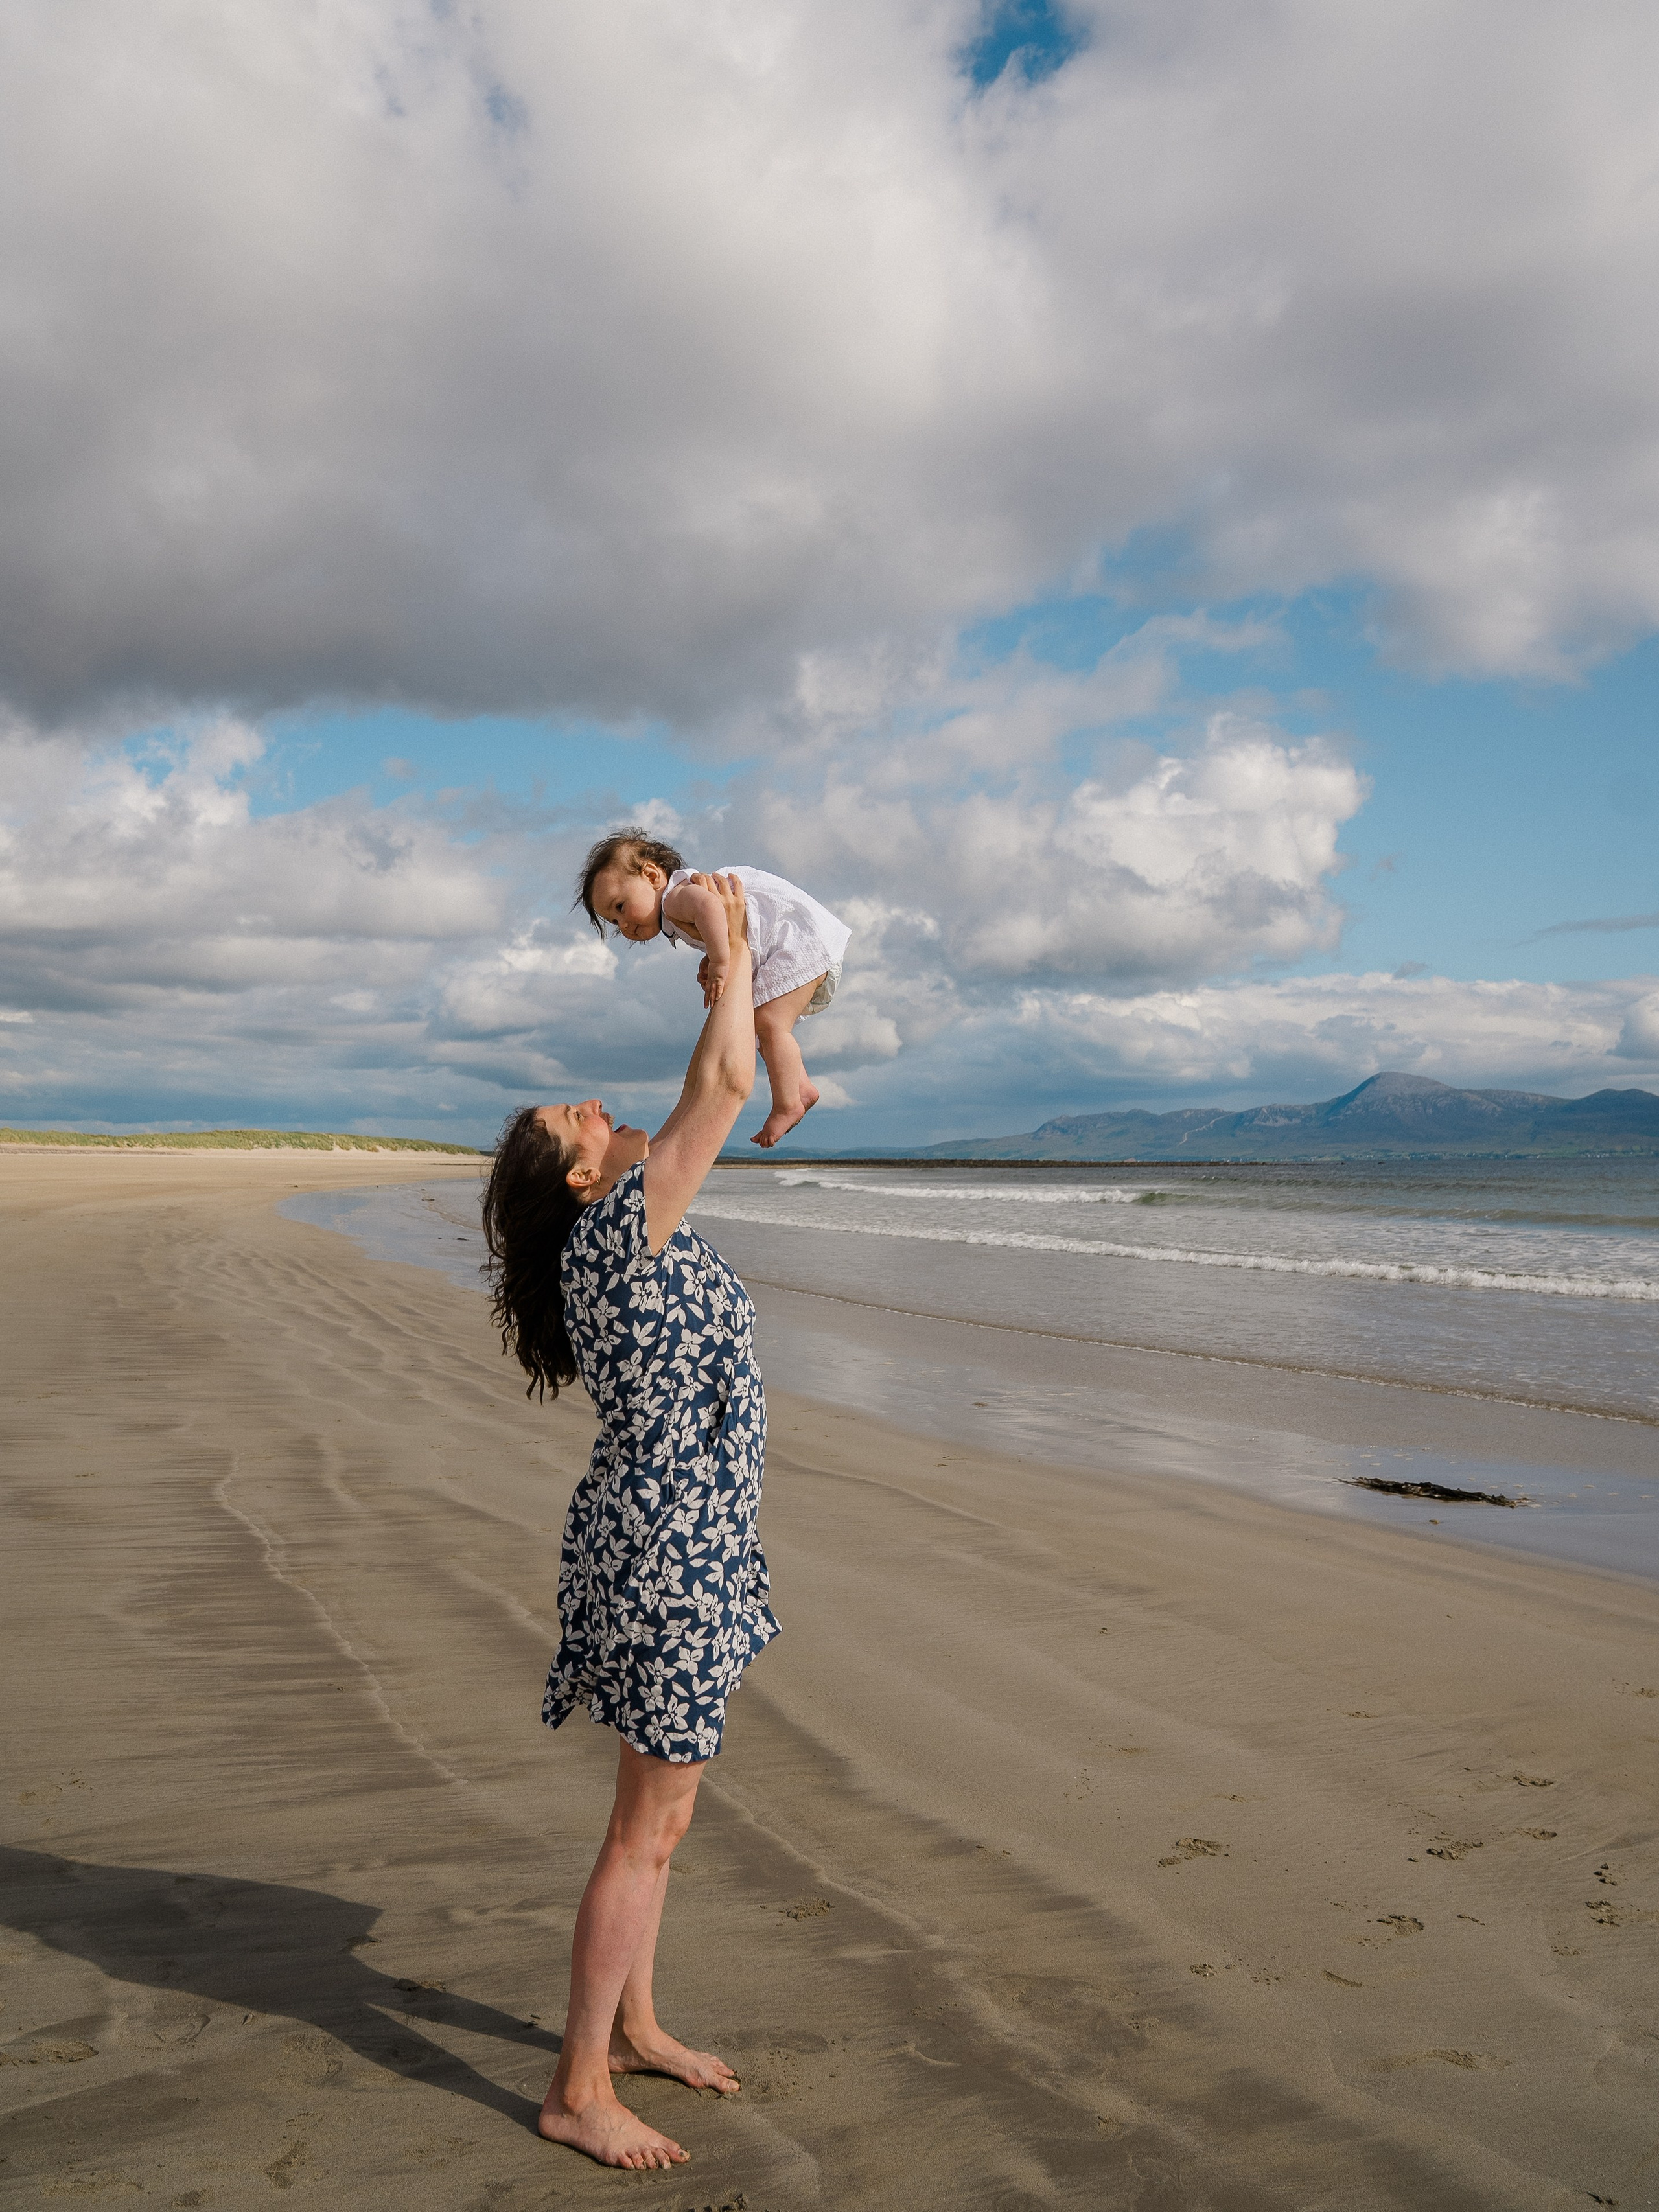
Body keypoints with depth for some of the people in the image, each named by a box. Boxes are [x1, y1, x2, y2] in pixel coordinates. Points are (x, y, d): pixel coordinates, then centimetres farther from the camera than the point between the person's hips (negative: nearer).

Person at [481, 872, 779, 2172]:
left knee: (663, 1810, 20)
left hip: (676, 1543, 10)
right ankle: (581, 2090, 15)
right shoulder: (617, 1229, -18)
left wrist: (746, 980, 14)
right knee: (649, 1828, 1)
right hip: (667, 1551, -10)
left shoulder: (622, 1229, 8)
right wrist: (733, 941, -10)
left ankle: (634, 2027, 35)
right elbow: (723, 1088, -21)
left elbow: (712, 1100, 19)